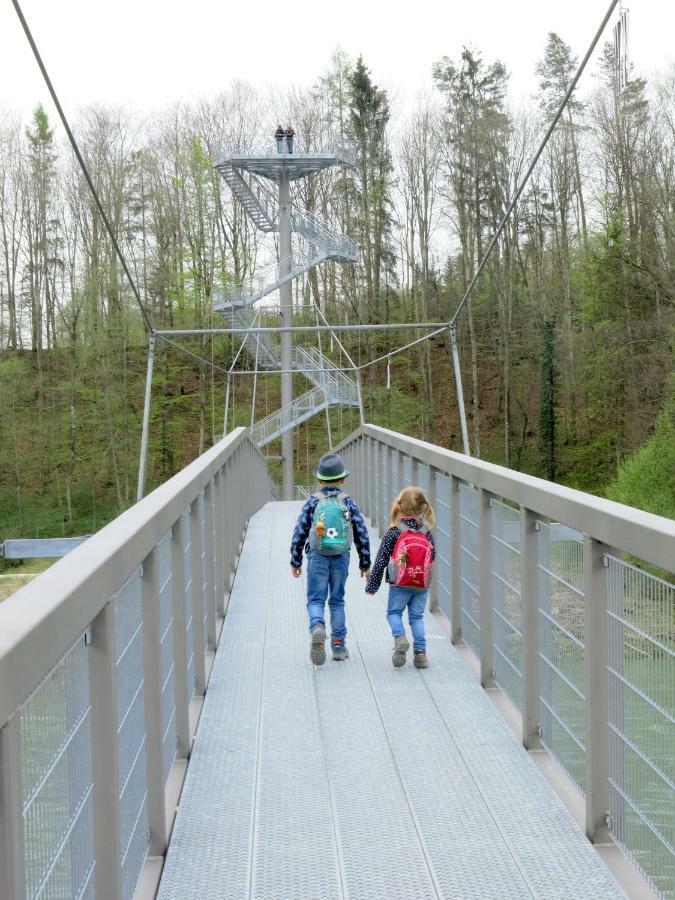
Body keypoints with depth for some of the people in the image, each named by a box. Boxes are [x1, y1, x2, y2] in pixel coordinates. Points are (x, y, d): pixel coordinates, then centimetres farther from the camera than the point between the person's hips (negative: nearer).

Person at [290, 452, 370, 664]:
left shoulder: (312, 502, -2)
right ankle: (338, 644, 14)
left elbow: (299, 533, -1)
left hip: (317, 558, -1)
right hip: (341, 559, 1)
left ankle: (317, 628, -26)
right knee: (337, 600, 13)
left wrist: (295, 562, 9)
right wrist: (365, 563, 12)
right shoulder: (348, 503, 0)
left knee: (315, 599, 3)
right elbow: (362, 534, 2)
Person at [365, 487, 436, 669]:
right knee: (417, 617, 12)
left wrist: (372, 584, 0)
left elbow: (381, 560, -7)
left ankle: (400, 637, -13)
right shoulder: (427, 532, 0)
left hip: (399, 585, -3)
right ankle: (420, 652, 4)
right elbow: (432, 556, 10)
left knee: (394, 612, 13)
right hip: (422, 585, 3)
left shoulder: (393, 532, -9)